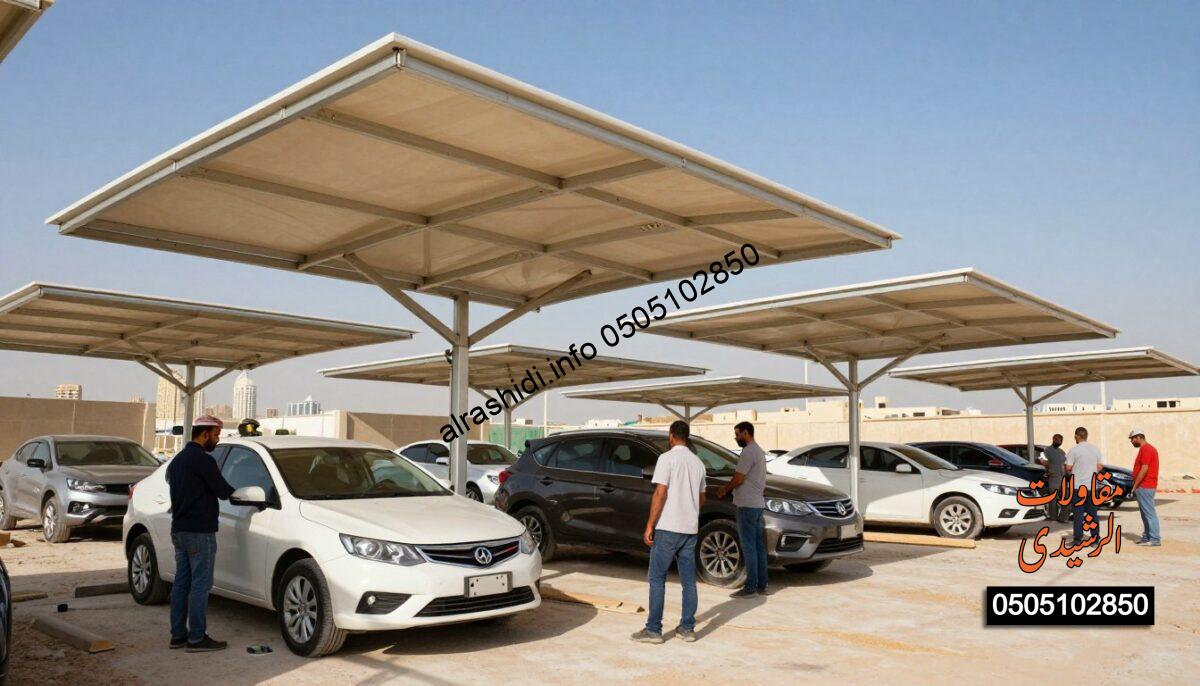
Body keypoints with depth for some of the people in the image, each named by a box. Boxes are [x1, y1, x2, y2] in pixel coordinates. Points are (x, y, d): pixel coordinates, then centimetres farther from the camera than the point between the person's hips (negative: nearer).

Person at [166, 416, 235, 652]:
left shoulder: (177, 459, 15)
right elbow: (222, 491, -14)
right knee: (200, 585, -4)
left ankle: (178, 635, 18)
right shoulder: (203, 460, -16)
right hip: (199, 532, -10)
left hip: (178, 530, 10)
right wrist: (237, 492, 6)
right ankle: (197, 638, 1)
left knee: (181, 583, 13)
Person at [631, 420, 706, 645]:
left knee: (657, 579, 0)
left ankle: (653, 630, 1)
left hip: (668, 528, -6)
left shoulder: (667, 458, -9)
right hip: (690, 528, 6)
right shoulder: (698, 462, 12)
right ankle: (687, 628, 14)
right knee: (688, 580, 10)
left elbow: (660, 493, -15)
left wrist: (650, 525, -11)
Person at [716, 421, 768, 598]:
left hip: (747, 505, -10)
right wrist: (728, 488, 18)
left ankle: (751, 587, -4)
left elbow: (738, 479, -16)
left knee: (749, 547, -6)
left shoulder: (748, 452, -15)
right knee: (759, 546, 12)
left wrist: (724, 491, -1)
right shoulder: (759, 451, 18)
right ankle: (761, 585, 17)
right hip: (758, 503, 10)